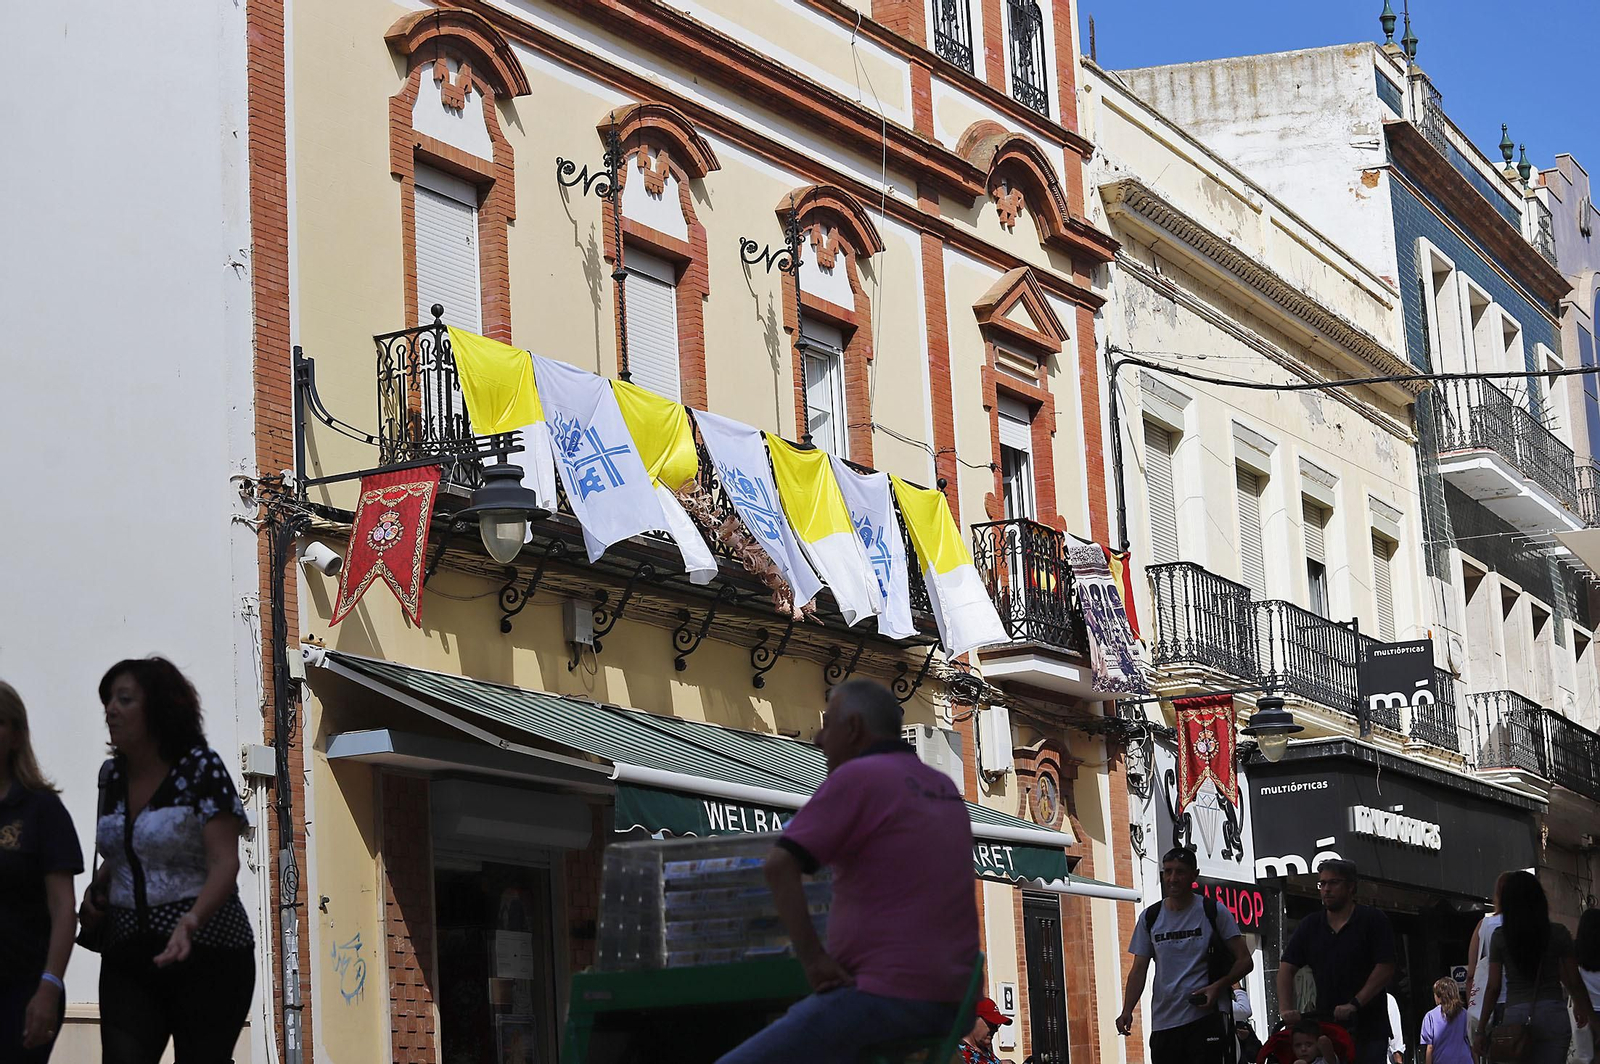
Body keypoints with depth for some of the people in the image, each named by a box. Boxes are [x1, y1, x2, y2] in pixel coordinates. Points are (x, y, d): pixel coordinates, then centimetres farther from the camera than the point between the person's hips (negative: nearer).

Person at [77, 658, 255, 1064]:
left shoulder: (200, 767, -9)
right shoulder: (112, 774, 10)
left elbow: (224, 863, -17)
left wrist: (192, 919, -34)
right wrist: (96, 890, 6)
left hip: (205, 954, -5)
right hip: (127, 955, 5)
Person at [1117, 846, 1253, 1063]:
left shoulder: (1214, 912, 1)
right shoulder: (1150, 918, 9)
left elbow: (1244, 961, 2)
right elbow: (1139, 970, 9)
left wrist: (1218, 986, -15)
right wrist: (1127, 1011, -6)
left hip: (1205, 1015, -4)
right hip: (1163, 1021, 4)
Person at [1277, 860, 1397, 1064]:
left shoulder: (1373, 921, -1)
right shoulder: (1310, 926, 11)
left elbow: (1385, 969, -8)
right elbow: (1286, 969, 7)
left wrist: (1354, 1004, -18)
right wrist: (1286, 1009, -10)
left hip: (1368, 1026, -3)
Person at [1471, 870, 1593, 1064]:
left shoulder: (1500, 937, 0)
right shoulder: (1558, 933, 1)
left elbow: (1493, 987, -1)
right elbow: (1574, 981, 6)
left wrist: (1481, 1030, 5)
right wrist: (1584, 1007, 25)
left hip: (1515, 1014, 0)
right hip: (1553, 1014, 0)